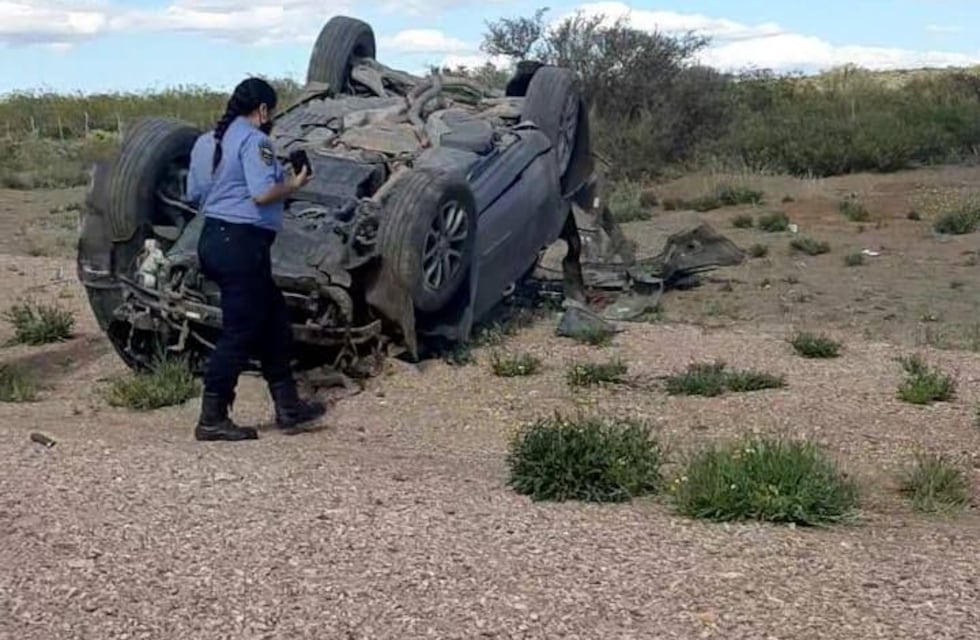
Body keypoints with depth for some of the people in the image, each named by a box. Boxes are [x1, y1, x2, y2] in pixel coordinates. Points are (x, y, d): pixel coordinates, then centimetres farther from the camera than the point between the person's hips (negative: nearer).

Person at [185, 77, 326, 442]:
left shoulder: (206, 141, 16)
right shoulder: (254, 140, -11)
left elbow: (193, 195, 19)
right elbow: (263, 193, -21)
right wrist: (294, 184, -5)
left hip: (212, 239, 10)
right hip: (242, 244, -10)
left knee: (273, 319, 17)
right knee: (239, 332, -3)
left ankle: (287, 407, 22)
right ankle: (212, 420, 2)